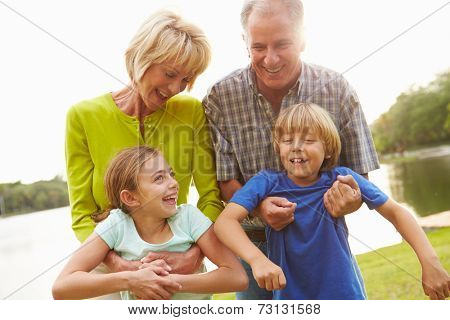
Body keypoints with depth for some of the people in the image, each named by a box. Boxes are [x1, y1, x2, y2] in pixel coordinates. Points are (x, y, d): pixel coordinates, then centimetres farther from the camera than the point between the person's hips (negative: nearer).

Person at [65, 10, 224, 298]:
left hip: (176, 261, 1)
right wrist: (119, 265, -22)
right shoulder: (84, 116, -8)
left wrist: (195, 255, -22)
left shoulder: (192, 112, -6)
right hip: (110, 263, 0)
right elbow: (82, 213, -7)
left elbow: (211, 198, -7)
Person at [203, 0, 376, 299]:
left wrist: (351, 200, -27)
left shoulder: (337, 90, -10)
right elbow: (226, 182, -8)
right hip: (253, 245, 0)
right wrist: (258, 207, -28)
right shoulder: (221, 97, -12)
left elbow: (359, 176, -4)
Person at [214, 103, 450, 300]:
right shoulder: (267, 183, -12)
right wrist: (257, 259, -39)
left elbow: (396, 212, -6)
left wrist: (429, 260, -16)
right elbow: (225, 220, -24)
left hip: (346, 294, 1)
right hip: (290, 296, 0)